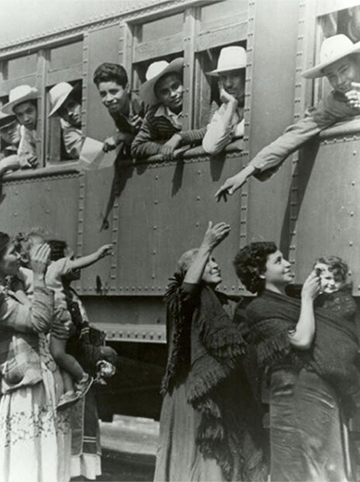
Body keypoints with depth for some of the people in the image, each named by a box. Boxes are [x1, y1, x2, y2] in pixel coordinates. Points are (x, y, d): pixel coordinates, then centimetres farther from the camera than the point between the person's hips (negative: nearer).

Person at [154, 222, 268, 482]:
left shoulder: (229, 304, 15)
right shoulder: (185, 300, -6)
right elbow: (186, 288, -29)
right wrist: (206, 246, -27)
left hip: (226, 392, 7)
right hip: (195, 390, -7)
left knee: (226, 457, 10)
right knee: (197, 455, -2)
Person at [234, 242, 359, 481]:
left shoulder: (290, 300, 18)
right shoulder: (260, 308, -6)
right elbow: (301, 340, -17)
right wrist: (307, 298, -6)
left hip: (327, 396, 8)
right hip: (298, 395, -8)